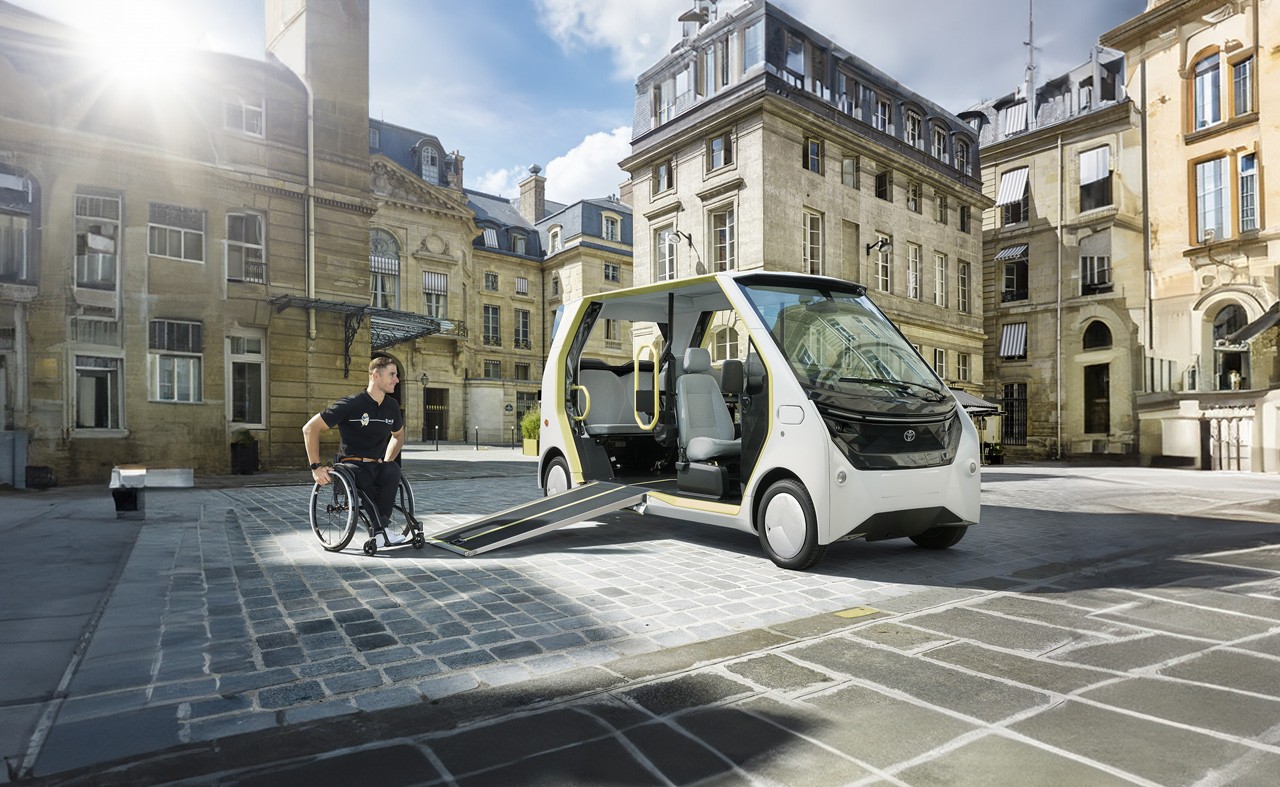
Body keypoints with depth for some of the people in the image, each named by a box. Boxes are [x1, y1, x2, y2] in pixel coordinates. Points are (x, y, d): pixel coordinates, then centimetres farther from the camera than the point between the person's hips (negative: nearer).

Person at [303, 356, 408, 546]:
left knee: (393, 470, -31)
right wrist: (316, 467, -11)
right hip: (352, 465, -4)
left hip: (377, 467, 4)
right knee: (361, 476, -38)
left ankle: (379, 526, -26)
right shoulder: (351, 404, -11)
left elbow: (398, 435, 28)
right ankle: (381, 529, -26)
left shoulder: (392, 405, 8)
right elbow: (310, 428, -9)